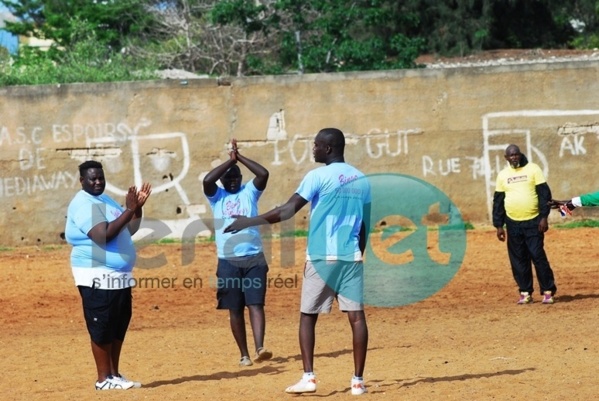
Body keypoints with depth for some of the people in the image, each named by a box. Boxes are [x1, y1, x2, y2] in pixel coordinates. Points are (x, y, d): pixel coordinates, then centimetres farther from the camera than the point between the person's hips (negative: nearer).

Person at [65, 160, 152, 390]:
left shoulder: (106, 200, 16)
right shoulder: (82, 204, -14)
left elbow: (129, 230, 19)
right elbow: (103, 235, -25)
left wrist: (138, 207, 3)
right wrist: (129, 211, -25)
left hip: (120, 276, 10)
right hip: (98, 278, -10)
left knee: (119, 326, 13)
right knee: (102, 328, -5)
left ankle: (115, 375, 22)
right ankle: (104, 379, 1)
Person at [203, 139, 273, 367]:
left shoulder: (250, 192, 9)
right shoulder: (216, 196, 8)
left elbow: (264, 174, -7)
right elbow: (207, 180, -11)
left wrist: (240, 157, -6)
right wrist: (230, 160, -9)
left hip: (254, 258, -1)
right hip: (228, 261, 1)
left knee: (256, 304, -10)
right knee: (235, 309, 5)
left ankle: (260, 349, -21)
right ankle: (244, 354, 12)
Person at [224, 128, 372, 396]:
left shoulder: (318, 176, -6)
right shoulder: (361, 180, 12)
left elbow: (288, 210, -13)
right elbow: (364, 226, 15)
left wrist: (249, 222, -8)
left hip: (321, 257, -4)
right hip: (351, 257, 4)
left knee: (308, 316, 5)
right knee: (356, 316, 0)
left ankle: (308, 377, -4)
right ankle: (358, 381, -2)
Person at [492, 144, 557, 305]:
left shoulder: (533, 169, -2)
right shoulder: (502, 175, 8)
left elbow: (544, 193, -4)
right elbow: (498, 201, 11)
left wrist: (544, 217, -11)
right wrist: (498, 225, 6)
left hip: (533, 222, -3)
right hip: (513, 224, 3)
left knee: (538, 256, -7)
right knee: (518, 260, 5)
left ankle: (548, 291, 0)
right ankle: (525, 293, 13)